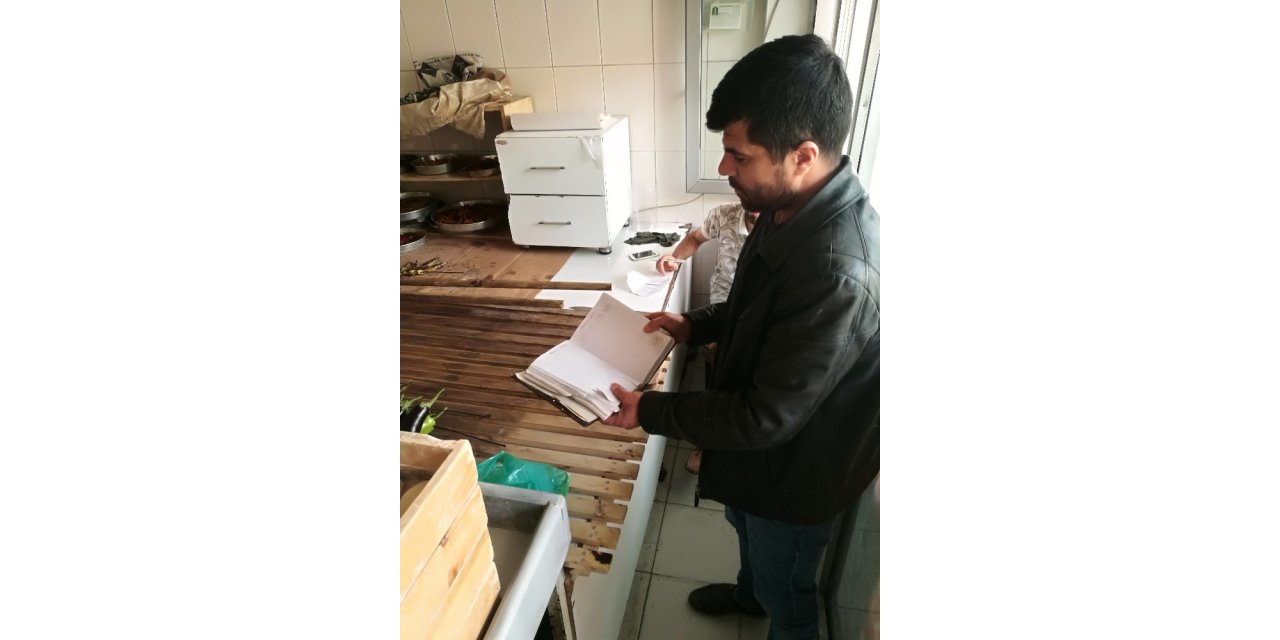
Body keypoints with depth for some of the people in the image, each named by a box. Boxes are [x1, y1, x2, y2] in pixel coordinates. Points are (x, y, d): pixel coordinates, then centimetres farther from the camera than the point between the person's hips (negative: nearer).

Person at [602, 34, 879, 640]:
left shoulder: (840, 274, -40)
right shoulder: (791, 208, -10)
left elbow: (768, 417, -31)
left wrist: (648, 410, -23)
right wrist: (694, 325, -5)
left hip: (793, 471, -8)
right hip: (756, 449, 9)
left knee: (786, 587, 24)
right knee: (747, 529, 36)